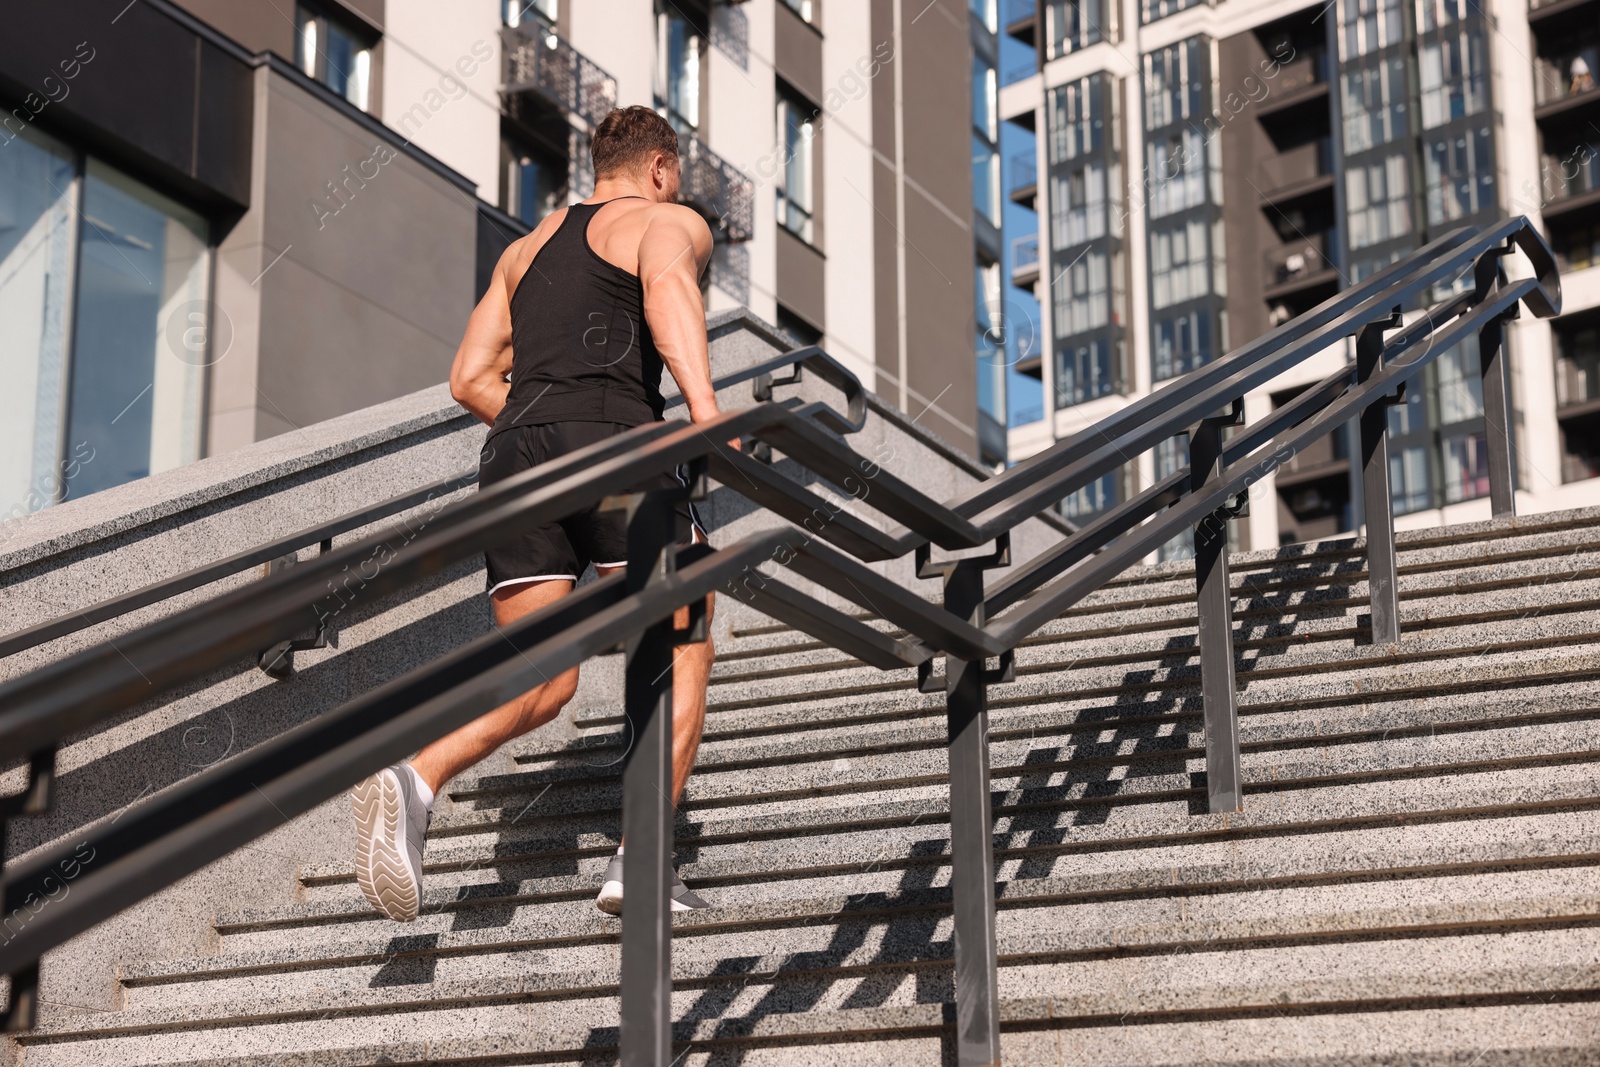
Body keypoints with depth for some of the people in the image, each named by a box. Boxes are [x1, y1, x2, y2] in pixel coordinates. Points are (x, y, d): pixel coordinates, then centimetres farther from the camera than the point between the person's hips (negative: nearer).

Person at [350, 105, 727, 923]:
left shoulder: (528, 247, 31)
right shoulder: (671, 221, 13)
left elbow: (470, 378, 24)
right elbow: (667, 283, -14)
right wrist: (702, 402, -28)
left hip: (515, 455, 6)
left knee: (541, 682, 6)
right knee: (681, 660, 5)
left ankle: (414, 778, -21)